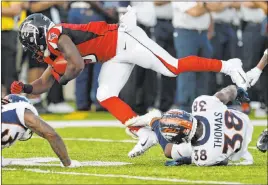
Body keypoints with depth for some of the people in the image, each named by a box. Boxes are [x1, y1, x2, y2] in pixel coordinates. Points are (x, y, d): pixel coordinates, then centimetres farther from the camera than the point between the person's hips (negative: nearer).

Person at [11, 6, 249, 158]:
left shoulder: (56, 36, -14)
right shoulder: (53, 51, 16)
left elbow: (77, 66, -26)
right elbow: (44, 84, 22)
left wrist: (62, 79, -7)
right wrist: (24, 88, 5)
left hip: (123, 41, -10)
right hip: (115, 56, 10)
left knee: (172, 68, -15)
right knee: (105, 96, 0)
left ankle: (227, 66, -6)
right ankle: (144, 135, -5)